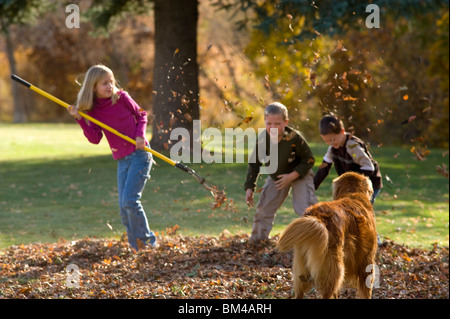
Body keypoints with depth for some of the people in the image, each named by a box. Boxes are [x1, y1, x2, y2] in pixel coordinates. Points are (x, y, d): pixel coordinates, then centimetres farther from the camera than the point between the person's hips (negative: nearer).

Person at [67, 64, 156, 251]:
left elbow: (141, 115, 8)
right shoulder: (92, 110, 3)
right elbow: (95, 138, -5)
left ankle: (147, 241, -1)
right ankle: (138, 248, 12)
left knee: (130, 201, -15)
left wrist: (140, 135, -8)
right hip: (122, 160, 5)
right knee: (124, 209, 2)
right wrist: (80, 119, -14)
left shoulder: (121, 98, -4)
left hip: (139, 154, -5)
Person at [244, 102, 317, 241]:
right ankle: (257, 240, 23)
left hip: (299, 176, -5)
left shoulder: (294, 138, -30)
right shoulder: (262, 139, -19)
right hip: (275, 177, 5)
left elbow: (308, 160, -18)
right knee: (264, 209, 7)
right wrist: (249, 187, -10)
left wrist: (292, 176, -27)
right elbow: (254, 163, -5)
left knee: (306, 207, -18)